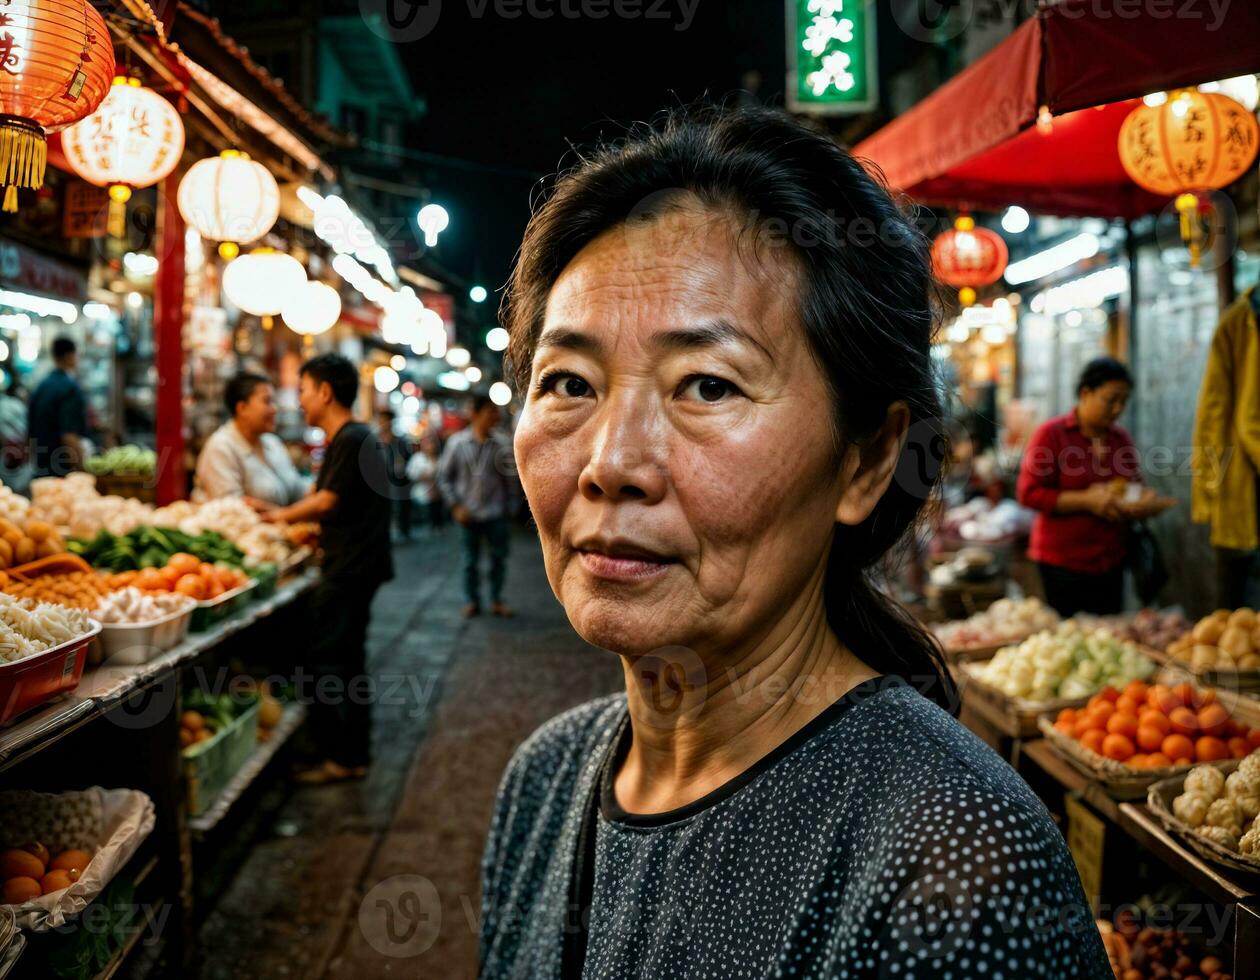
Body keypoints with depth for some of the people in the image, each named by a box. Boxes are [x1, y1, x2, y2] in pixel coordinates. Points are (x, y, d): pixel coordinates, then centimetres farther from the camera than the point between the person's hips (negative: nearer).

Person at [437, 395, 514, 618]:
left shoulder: (501, 444, -2)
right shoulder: (457, 443, -6)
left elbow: (506, 477, 7)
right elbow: (443, 476, 0)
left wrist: (508, 505, 7)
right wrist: (455, 506, -5)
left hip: (496, 513, 1)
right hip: (469, 514, -1)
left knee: (499, 557, 7)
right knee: (470, 560, 8)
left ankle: (496, 600, 21)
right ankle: (473, 601, 22)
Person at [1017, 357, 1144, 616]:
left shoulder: (1121, 437, 11)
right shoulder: (1051, 433, -5)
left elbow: (1134, 484, 25)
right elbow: (1029, 493, -11)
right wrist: (1086, 500, -18)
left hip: (1111, 560, 5)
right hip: (1064, 560, -5)